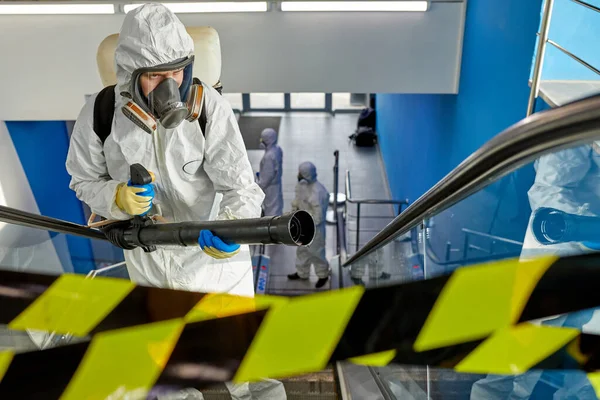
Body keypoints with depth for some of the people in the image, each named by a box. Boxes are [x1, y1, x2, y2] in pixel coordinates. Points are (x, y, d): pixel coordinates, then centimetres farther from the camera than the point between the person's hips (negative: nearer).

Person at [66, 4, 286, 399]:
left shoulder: (210, 107, -23)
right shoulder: (101, 113, -15)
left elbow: (240, 186, -24)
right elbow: (86, 181, -2)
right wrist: (118, 199, -24)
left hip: (213, 258, -3)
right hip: (148, 261, 3)